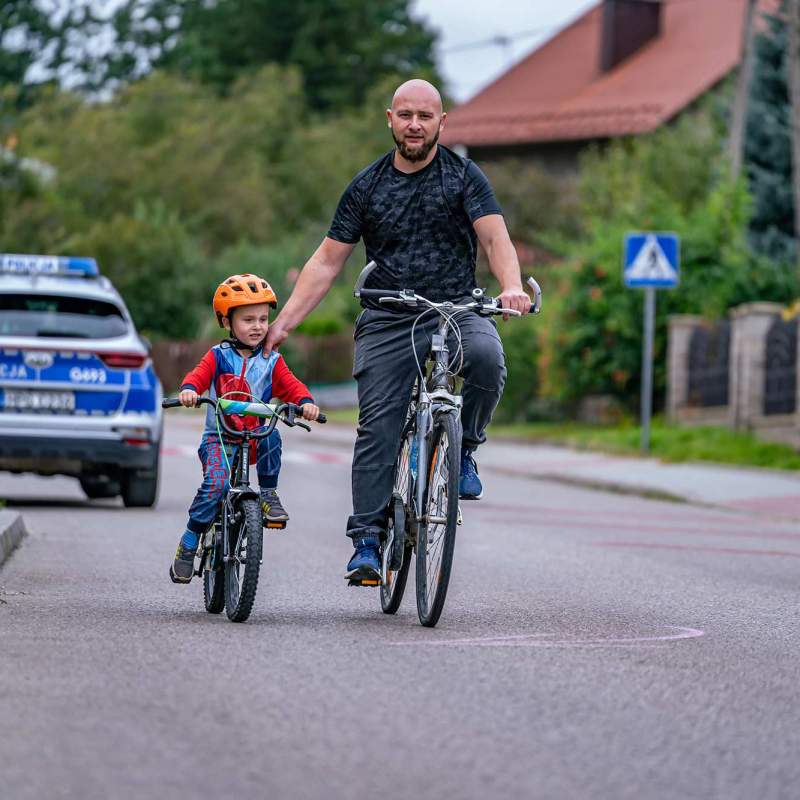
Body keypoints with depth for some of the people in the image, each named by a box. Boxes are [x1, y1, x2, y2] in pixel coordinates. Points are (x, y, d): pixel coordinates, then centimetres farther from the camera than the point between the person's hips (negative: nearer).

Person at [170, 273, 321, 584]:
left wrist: (305, 402, -24)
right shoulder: (218, 356, 2)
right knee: (215, 485, -26)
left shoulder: (271, 361, 7)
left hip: (254, 438, 2)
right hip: (218, 438, -2)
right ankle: (189, 543, -10)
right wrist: (188, 390, -36)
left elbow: (290, 384, -1)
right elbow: (199, 376, -12)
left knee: (271, 436, -33)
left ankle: (268, 493, -11)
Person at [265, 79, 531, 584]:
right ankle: (367, 541, -4)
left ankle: (463, 449, -8)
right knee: (378, 428, -9)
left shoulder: (464, 177, 3)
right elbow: (327, 262, 9)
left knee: (487, 355, -33)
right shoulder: (367, 187, 9)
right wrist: (284, 323, -1)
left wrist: (512, 287, -31)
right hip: (387, 322, 1)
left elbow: (495, 238, -9)